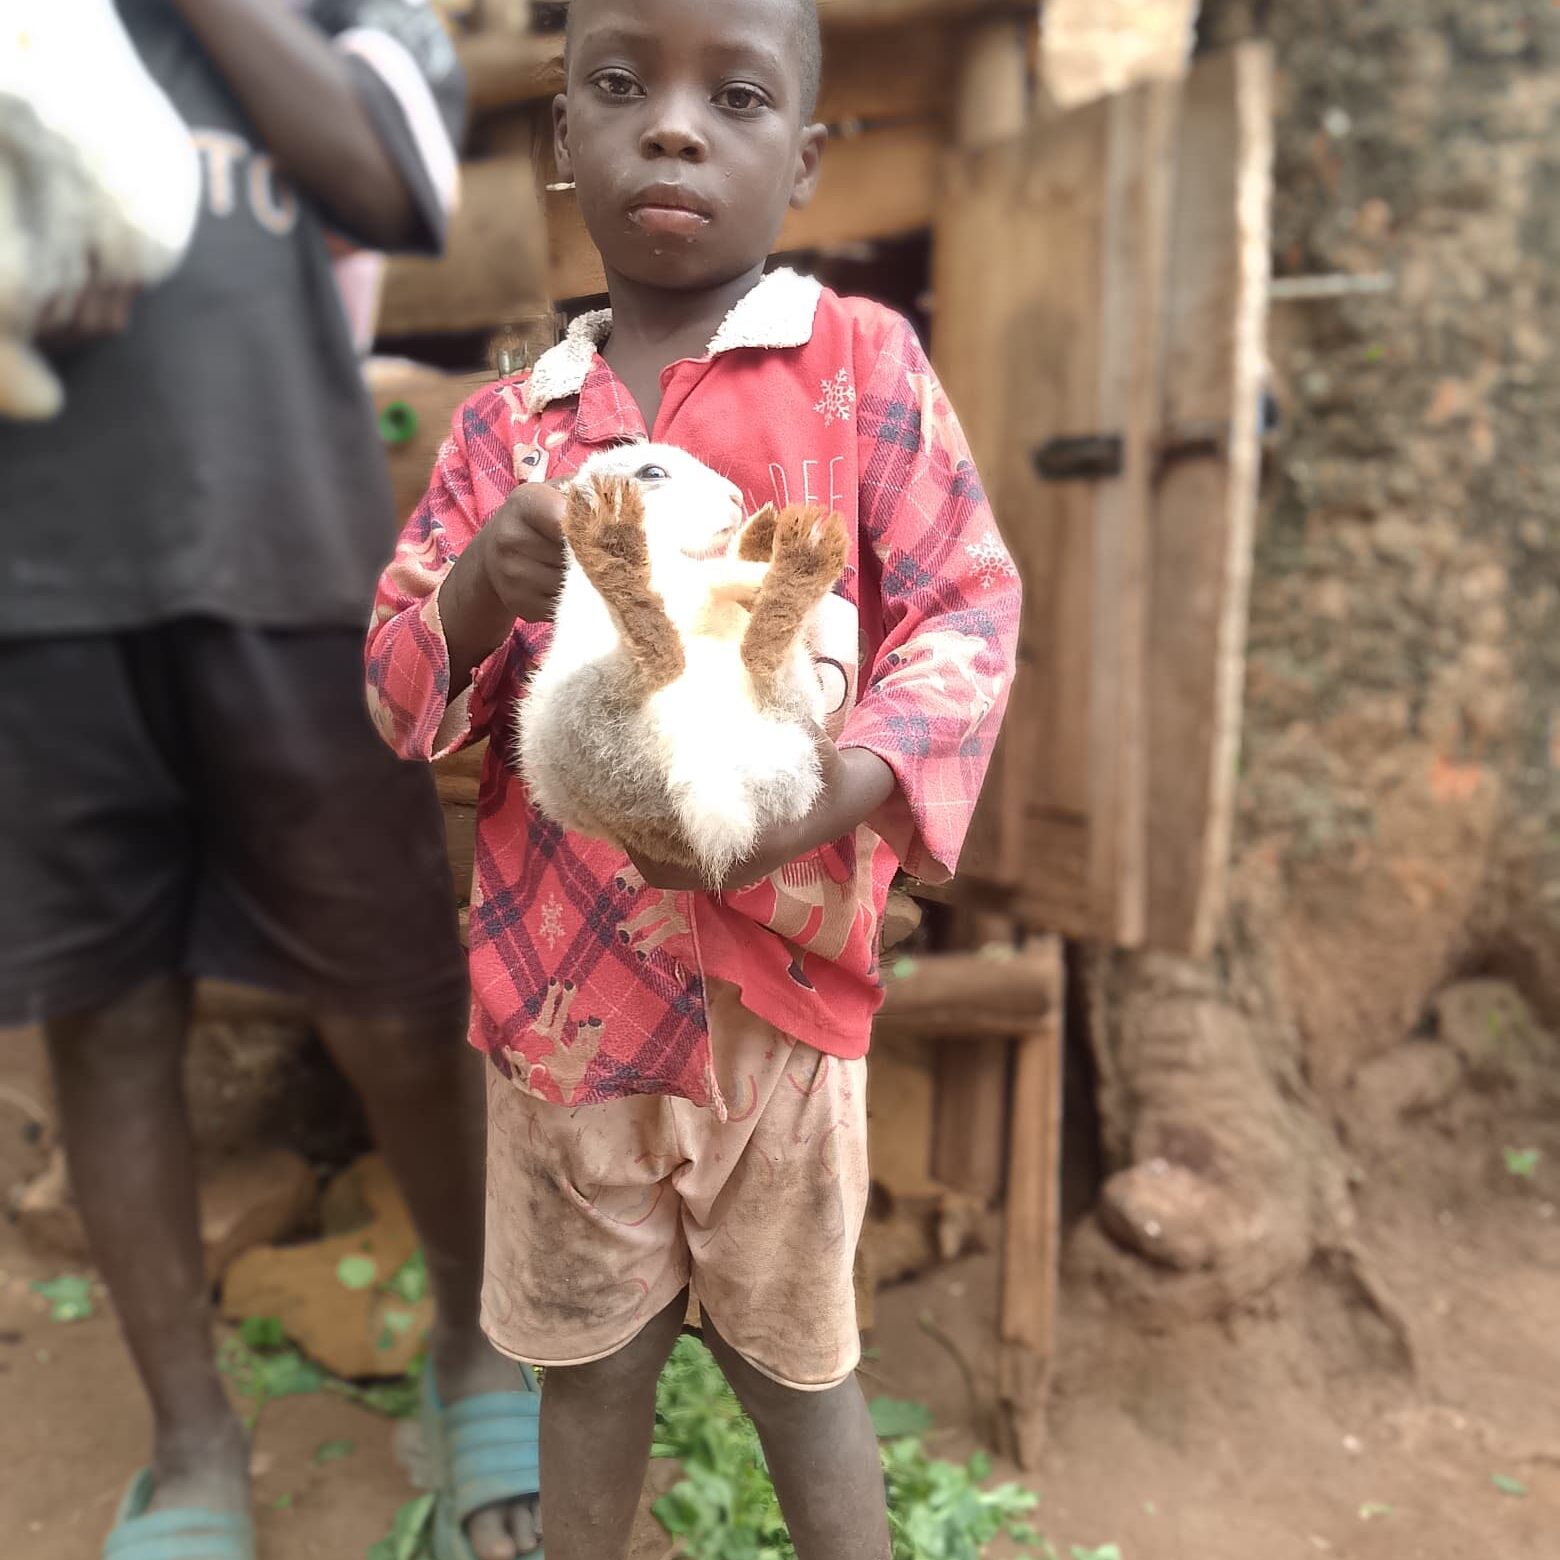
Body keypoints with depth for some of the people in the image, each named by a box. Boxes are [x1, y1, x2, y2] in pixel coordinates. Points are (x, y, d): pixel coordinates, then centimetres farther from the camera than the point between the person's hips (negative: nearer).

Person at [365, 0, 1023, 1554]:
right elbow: (399, 693, 6)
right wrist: (480, 594, -16)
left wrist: (859, 773, -24)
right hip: (557, 975, 3)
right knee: (587, 1354, 19)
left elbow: (970, 607, -6)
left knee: (794, 1349, 16)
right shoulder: (504, 424, 6)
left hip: (779, 970, -2)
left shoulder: (865, 361, -3)